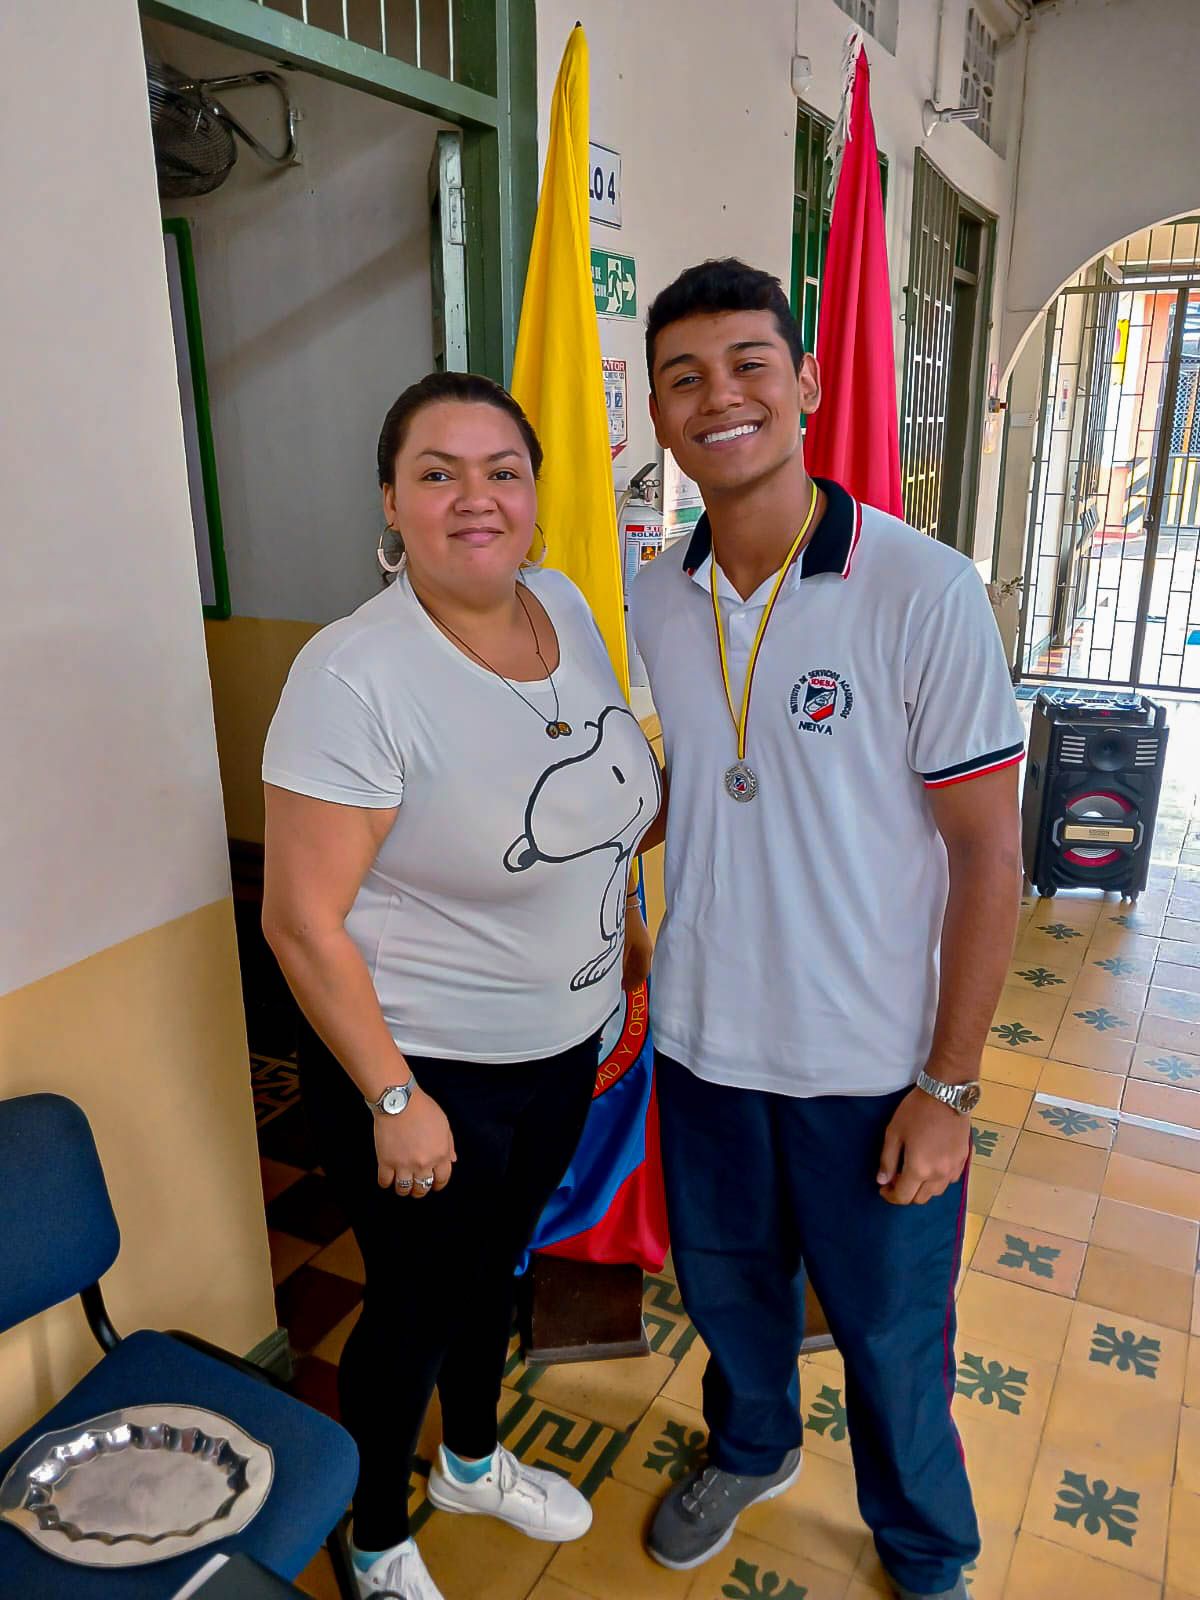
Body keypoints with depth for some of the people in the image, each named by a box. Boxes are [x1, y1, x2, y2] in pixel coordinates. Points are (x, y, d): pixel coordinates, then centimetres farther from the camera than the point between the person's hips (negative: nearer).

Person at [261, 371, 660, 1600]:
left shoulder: (566, 606, -4)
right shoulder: (353, 677, -26)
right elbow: (303, 921, -22)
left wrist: (626, 921, 16)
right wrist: (393, 1099, -18)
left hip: (559, 1046, 7)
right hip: (425, 1067, -6)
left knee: (493, 1266, 27)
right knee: (414, 1310, 16)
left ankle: (473, 1462, 57)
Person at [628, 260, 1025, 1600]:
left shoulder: (923, 595, -17)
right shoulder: (653, 601, -2)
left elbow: (987, 850, -14)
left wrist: (948, 1087, -13)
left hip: (869, 1064, -4)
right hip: (703, 1040, 4)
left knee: (891, 1333, 18)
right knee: (727, 1282, 26)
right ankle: (751, 1449, 58)